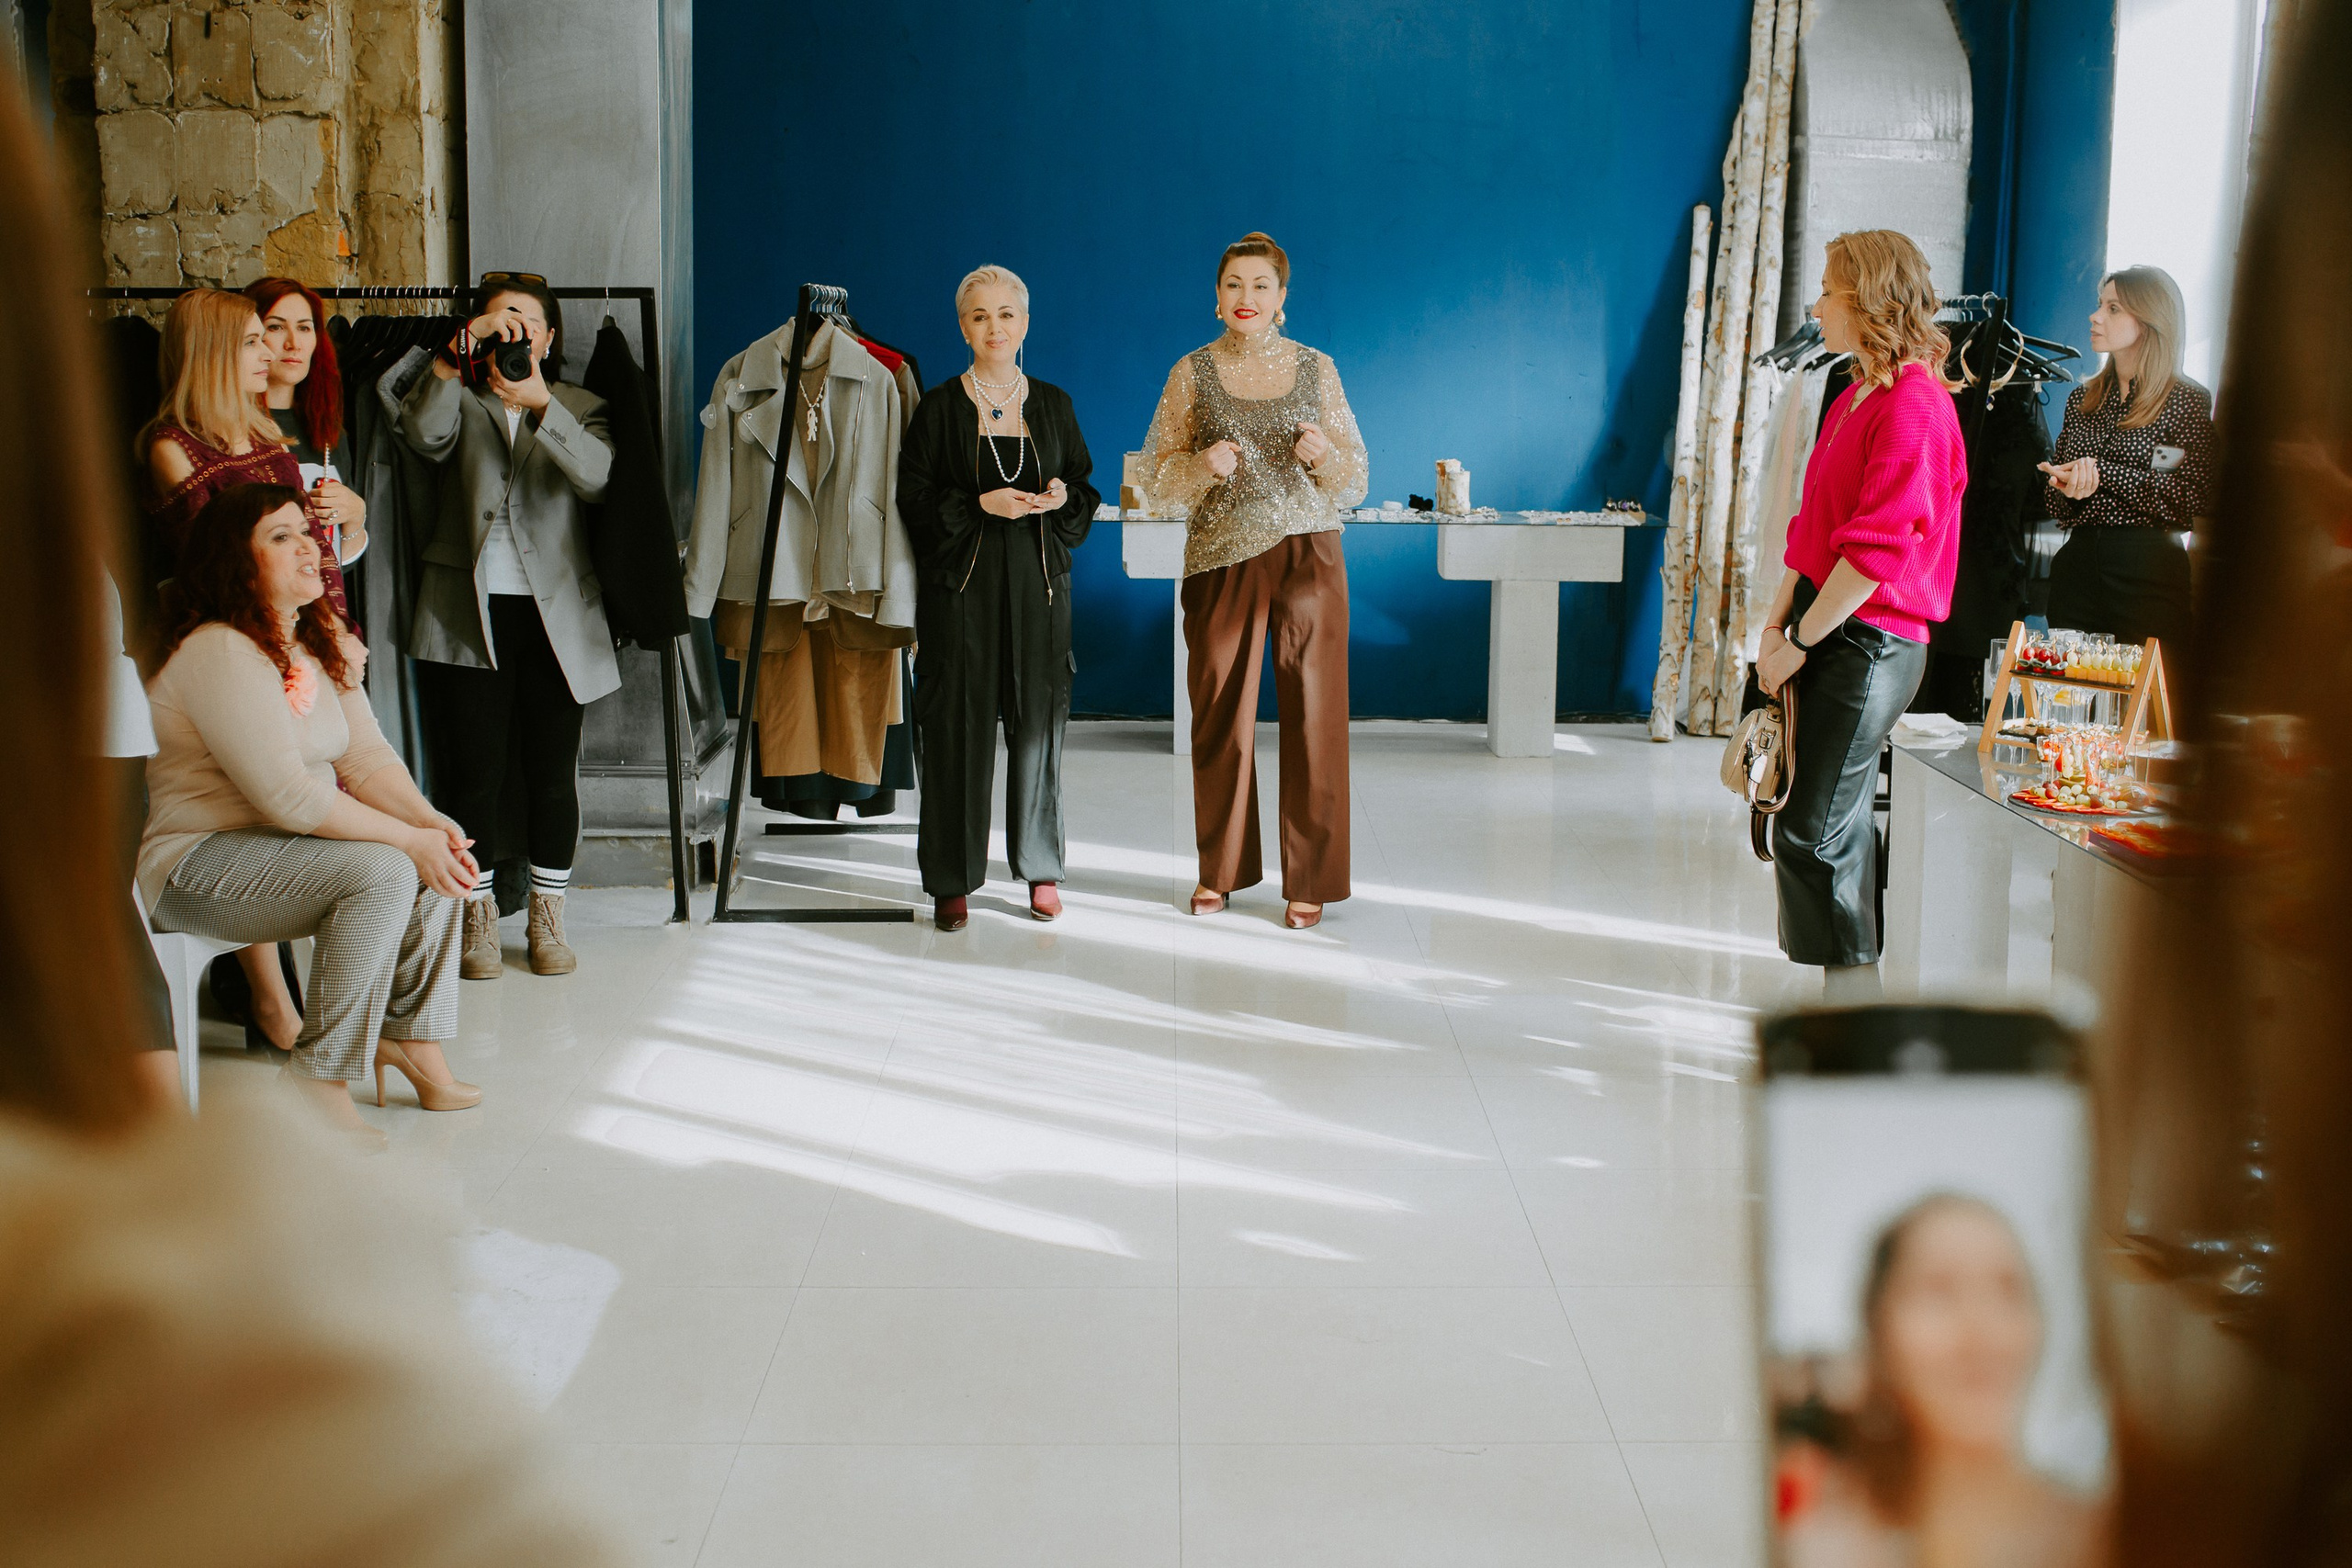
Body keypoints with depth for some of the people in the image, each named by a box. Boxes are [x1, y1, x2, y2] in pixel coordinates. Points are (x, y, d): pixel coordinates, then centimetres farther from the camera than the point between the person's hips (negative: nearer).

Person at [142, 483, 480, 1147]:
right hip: (193, 864, -9)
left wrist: (428, 821, -16)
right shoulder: (218, 652, -20)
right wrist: (407, 838, -24)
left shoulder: (320, 645, 10)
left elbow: (367, 757, 3)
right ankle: (320, 1086, -19)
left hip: (289, 842, 9)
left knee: (438, 856, -8)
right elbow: (288, 794, -26)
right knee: (382, 872, -27)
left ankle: (412, 1039, 4)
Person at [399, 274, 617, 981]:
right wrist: (465, 347, -23)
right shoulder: (461, 400, 10)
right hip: (469, 612, 0)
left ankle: (548, 918, 16)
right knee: (473, 771, -1)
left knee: (552, 771, 2)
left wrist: (541, 403, -26)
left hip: (554, 611, 1)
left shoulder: (580, 406, 11)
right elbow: (422, 433, -14)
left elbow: (596, 475, -11)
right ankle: (478, 918, 13)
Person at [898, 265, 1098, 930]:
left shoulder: (1053, 404, 10)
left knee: (1038, 722, 2)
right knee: (958, 726, -4)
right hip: (960, 582, -2)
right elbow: (913, 497, -2)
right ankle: (952, 881, 4)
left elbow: (1085, 487, 16)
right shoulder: (939, 407, 2)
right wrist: (981, 505, -15)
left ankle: (1041, 870, 15)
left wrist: (1064, 497, -6)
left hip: (1038, 580, 2)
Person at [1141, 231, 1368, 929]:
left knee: (1312, 718, -1)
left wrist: (1323, 455, -13)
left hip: (1308, 558, 0)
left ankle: (1310, 879, 9)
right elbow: (1159, 479, 4)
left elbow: (1355, 481, 8)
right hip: (1222, 560, 0)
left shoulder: (1317, 369, 7)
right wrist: (1204, 466, -16)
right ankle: (1221, 869, 21)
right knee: (1220, 719, 4)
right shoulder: (1192, 373, 5)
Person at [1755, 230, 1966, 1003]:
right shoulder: (1856, 396, 15)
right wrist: (1777, 620, 8)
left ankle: (1857, 1009, 1)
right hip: (1826, 631, 9)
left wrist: (1799, 642, -16)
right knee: (1837, 826, 13)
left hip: (1867, 643, -9)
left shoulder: (1914, 405, -16)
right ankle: (1846, 997, 21)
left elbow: (1878, 548, -20)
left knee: (1811, 830, -8)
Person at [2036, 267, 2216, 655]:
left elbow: (2194, 497, -12)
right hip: (2078, 562, 5)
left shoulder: (2188, 401, -1)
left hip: (2150, 568, -5)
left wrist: (2103, 474, -14)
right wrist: (2064, 488, -9)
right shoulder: (2083, 398, 15)